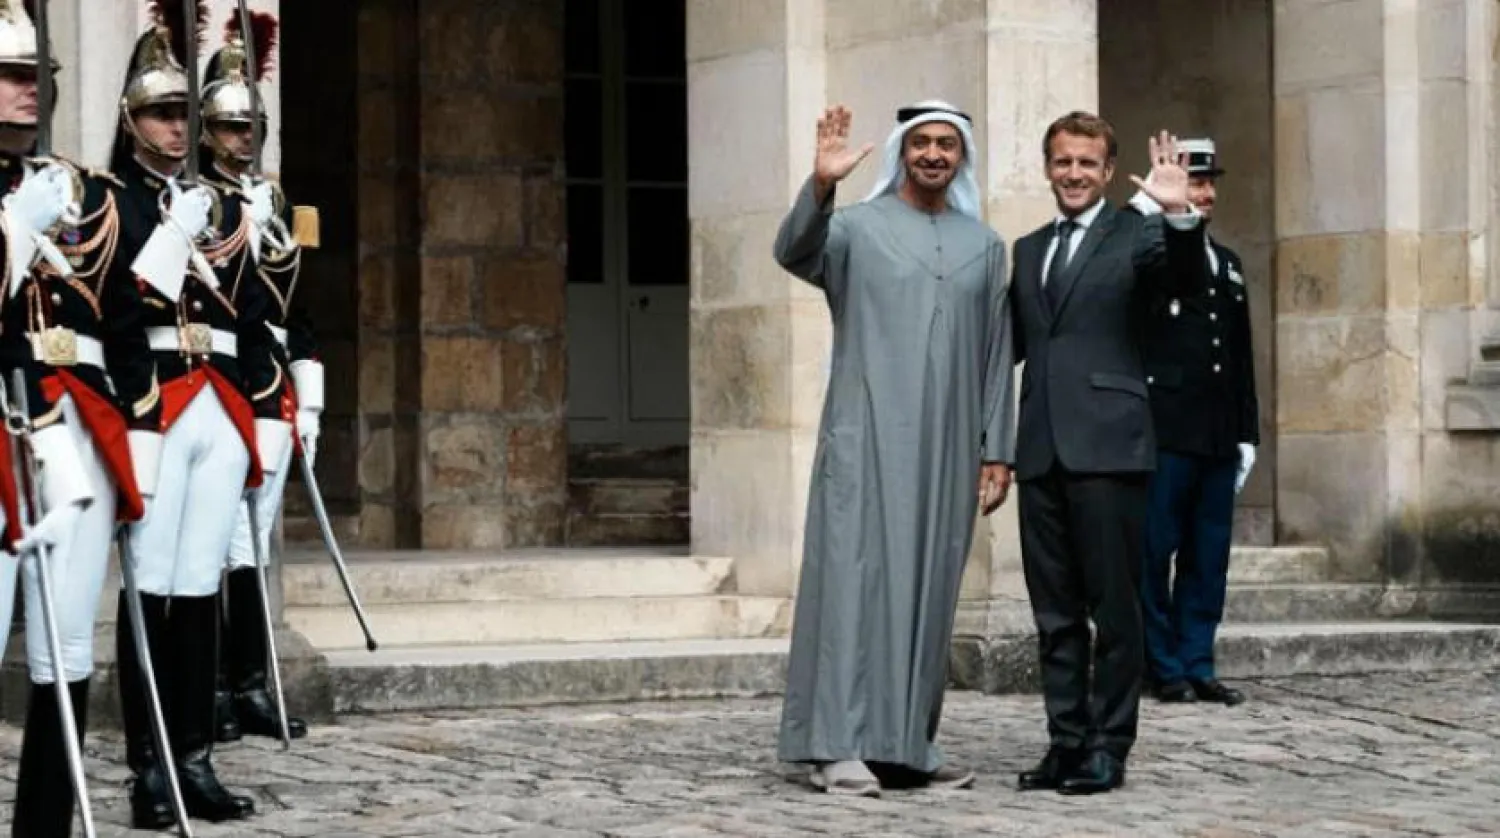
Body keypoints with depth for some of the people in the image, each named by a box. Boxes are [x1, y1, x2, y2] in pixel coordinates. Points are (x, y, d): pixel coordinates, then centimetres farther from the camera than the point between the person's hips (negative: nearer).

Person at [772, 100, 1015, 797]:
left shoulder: (983, 245, 13)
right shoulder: (856, 226, 3)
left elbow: (996, 353, 13)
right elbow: (794, 252, -18)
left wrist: (997, 449, 8)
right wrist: (820, 184, -35)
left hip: (946, 446, 4)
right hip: (867, 437, -4)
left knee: (928, 586, 5)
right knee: (856, 575, -7)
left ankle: (908, 743, 12)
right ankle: (840, 746, -9)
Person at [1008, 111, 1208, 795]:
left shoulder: (1135, 236, 1)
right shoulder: (1027, 251, 19)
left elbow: (1186, 279, -18)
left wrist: (1180, 214, -36)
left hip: (1107, 447, -6)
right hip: (1041, 450, 6)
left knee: (1113, 605, -1)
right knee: (1054, 611, 9)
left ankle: (1109, 747, 5)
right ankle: (1066, 742, 15)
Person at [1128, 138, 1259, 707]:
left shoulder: (1228, 264, 19)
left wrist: (1247, 434, 17)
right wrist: (1149, 202, -28)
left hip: (1218, 440, 6)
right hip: (1165, 432, -6)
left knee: (1208, 558, 7)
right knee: (1154, 555, -1)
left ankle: (1197, 666, 13)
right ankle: (1165, 670, 5)